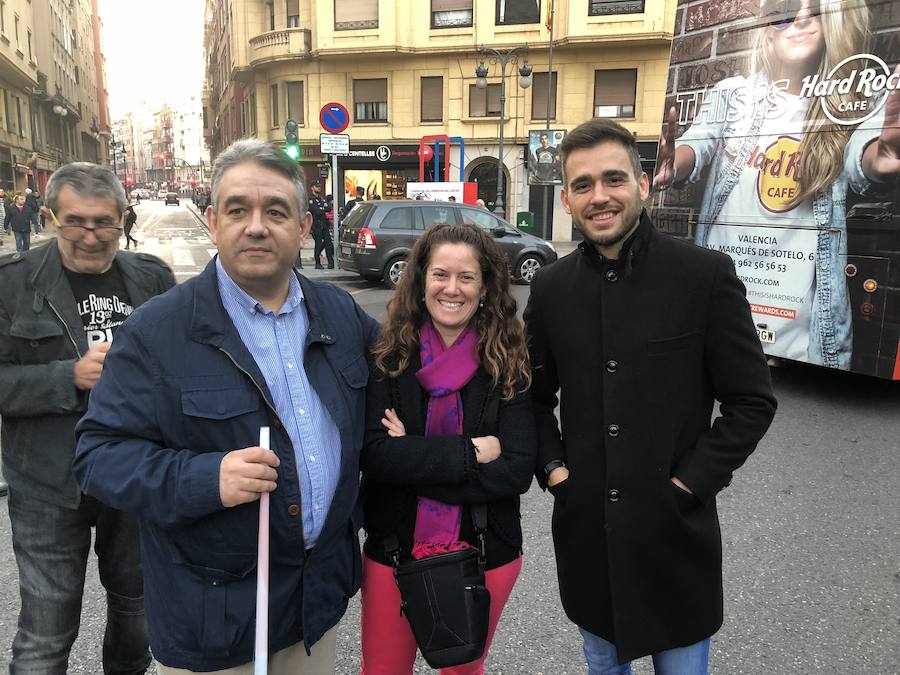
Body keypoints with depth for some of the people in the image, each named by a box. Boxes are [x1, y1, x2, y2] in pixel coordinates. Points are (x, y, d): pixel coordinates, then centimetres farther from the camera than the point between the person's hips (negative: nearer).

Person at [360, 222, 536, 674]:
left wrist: (413, 460, -19)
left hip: (484, 555, 0)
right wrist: (468, 452, -21)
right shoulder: (387, 357, -9)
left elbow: (517, 470, -15)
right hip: (393, 551, 0)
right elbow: (373, 453, -18)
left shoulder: (509, 363, -9)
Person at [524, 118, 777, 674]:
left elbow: (753, 400, -7)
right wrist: (551, 466, -1)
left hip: (675, 529, -3)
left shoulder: (706, 275, -10)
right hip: (584, 526, 3)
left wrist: (692, 482, -12)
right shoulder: (552, 286, 0)